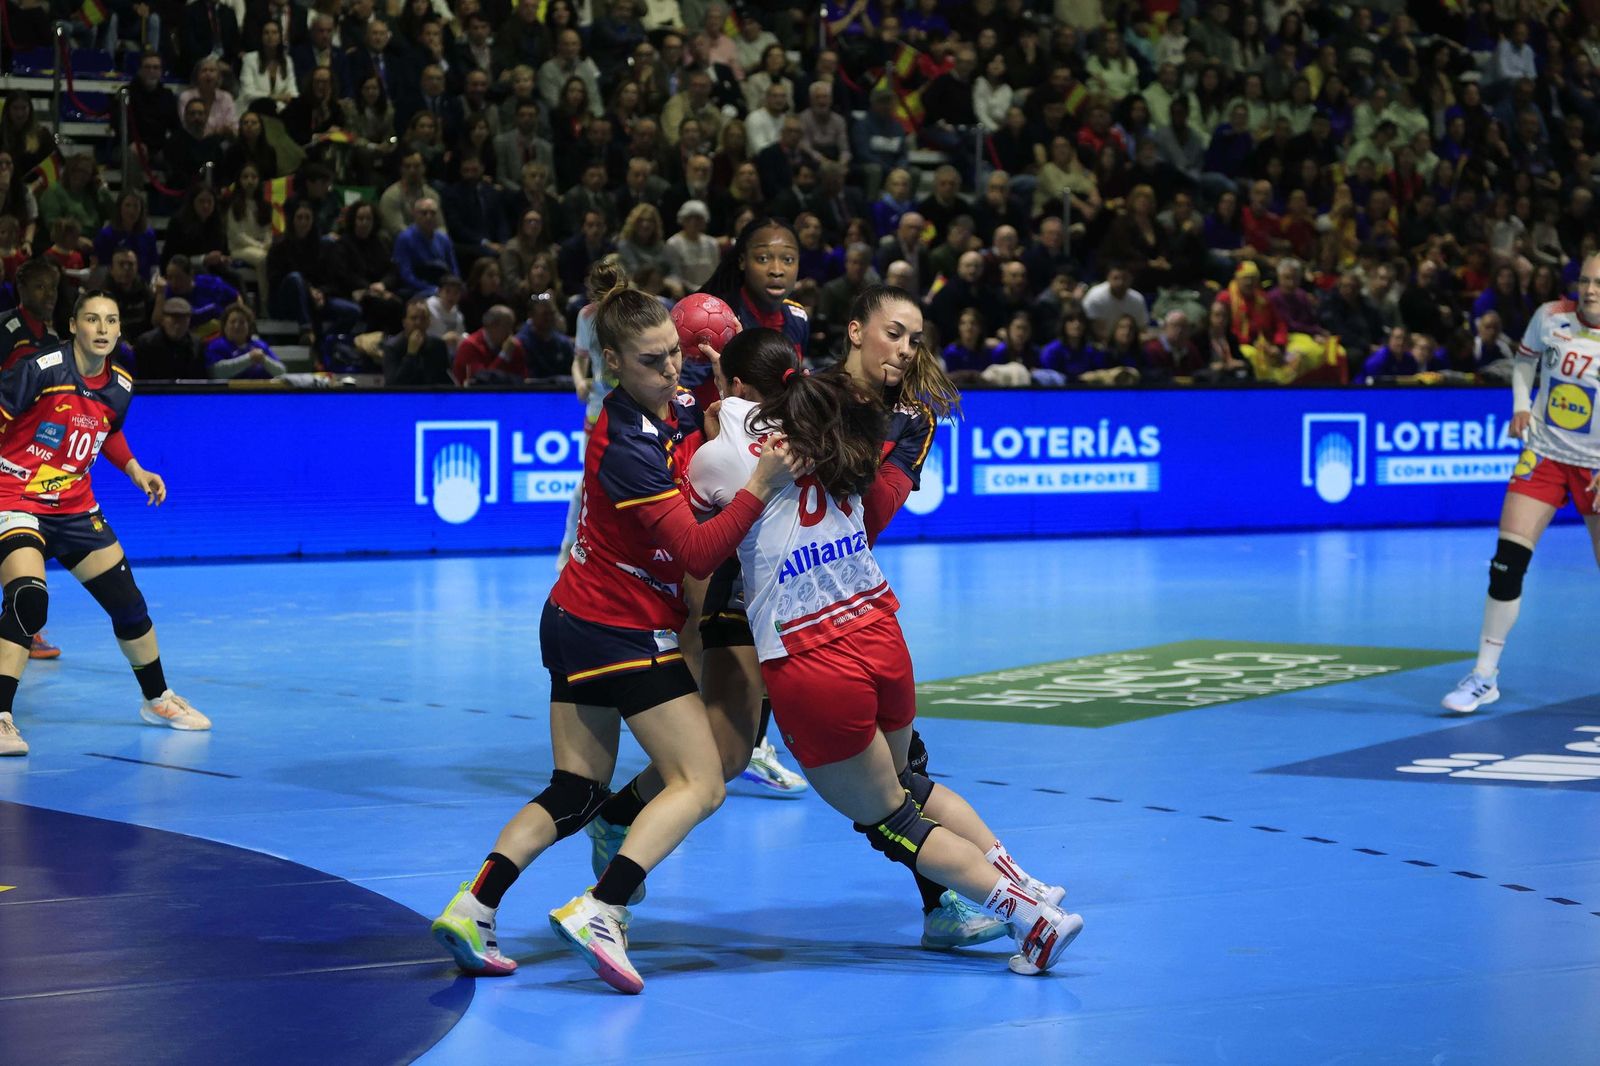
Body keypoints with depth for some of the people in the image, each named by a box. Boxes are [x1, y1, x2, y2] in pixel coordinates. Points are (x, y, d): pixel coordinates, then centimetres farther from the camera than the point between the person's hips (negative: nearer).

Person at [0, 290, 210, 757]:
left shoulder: (120, 386, 2)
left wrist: (135, 471, 12)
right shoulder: (41, 369, -18)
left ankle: (157, 699, 34)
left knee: (128, 603, 12)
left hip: (75, 508, 6)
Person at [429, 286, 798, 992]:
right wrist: (760, 487, -30)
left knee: (574, 795, 8)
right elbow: (697, 552, -23)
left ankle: (471, 909, -3)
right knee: (699, 785, -7)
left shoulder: (679, 405, 4)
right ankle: (599, 911, -21)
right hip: (624, 632, -9)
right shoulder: (627, 445, -23)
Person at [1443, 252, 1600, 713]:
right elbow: (1525, 360, 15)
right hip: (1544, 452, 2)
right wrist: (1521, 407, 0)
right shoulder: (1550, 316, -5)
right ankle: (1485, 675, 1)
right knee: (1507, 562, -8)